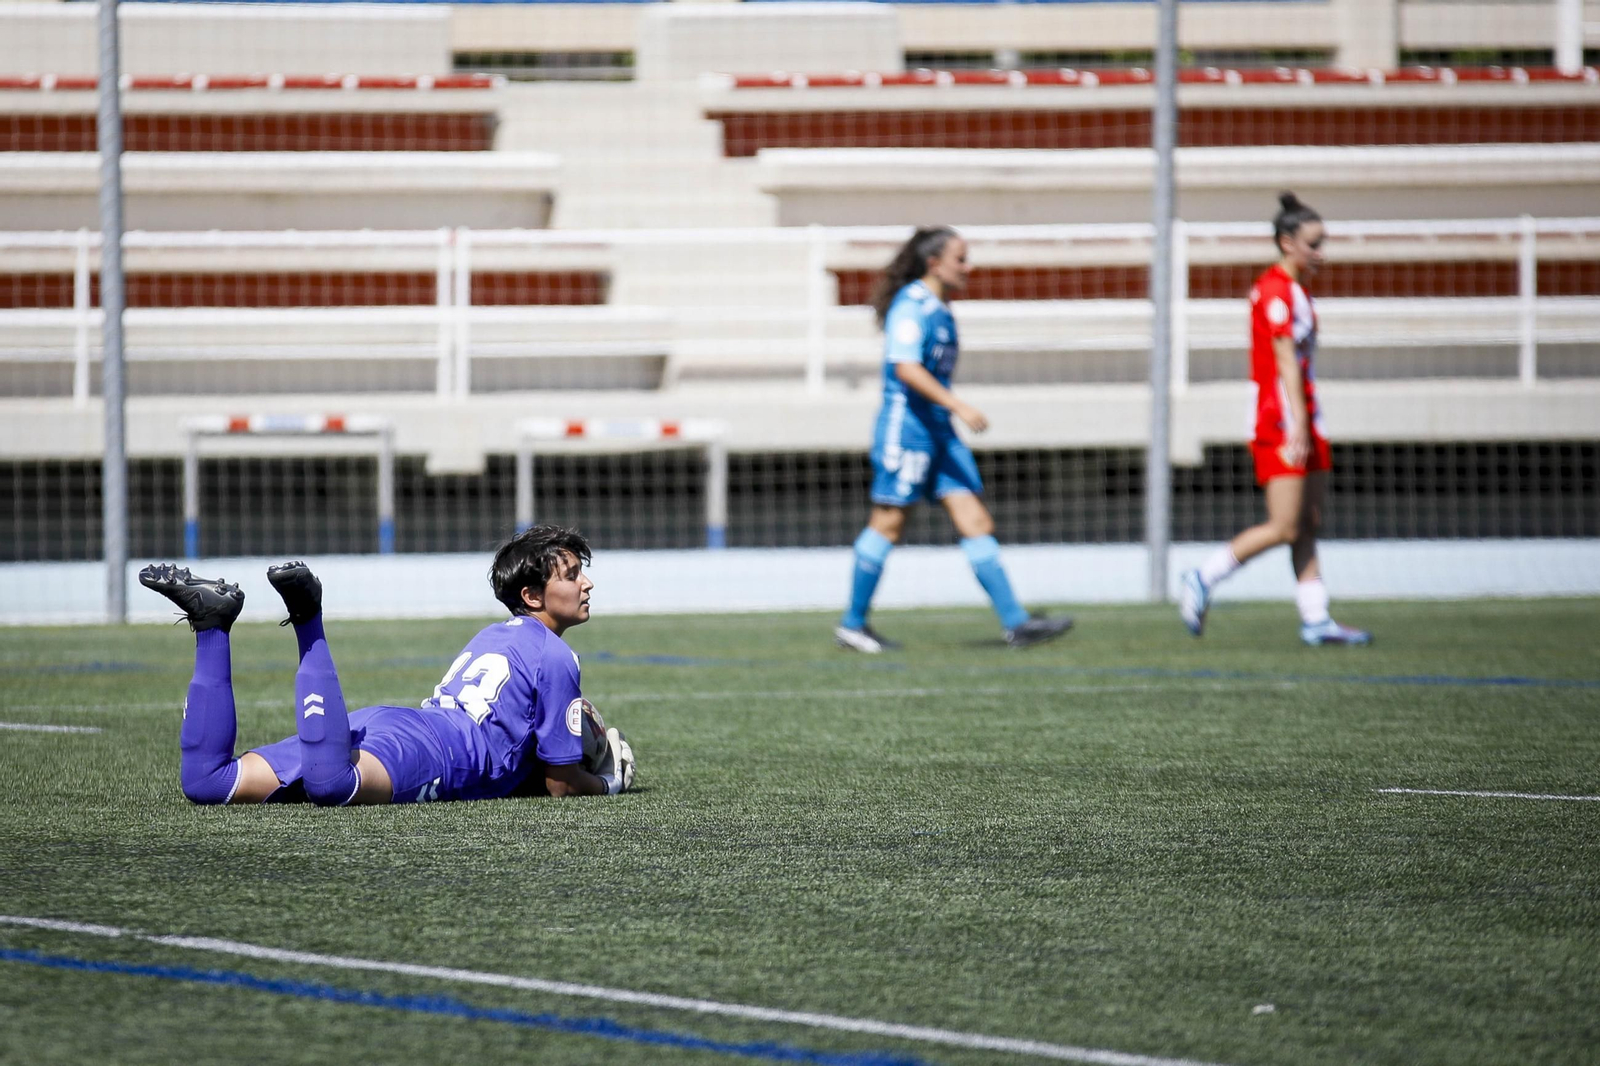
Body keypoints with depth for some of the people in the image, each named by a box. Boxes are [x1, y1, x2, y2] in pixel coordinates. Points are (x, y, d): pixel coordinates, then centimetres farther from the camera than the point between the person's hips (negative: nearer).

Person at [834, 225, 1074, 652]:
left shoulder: (938, 309, 17)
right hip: (906, 428, -9)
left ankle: (1015, 623, -3)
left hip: (938, 430, 9)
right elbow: (906, 369, -22)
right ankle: (852, 625, 8)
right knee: (888, 525, -3)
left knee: (977, 523, 1)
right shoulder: (911, 305, -12)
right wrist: (959, 406, -26)